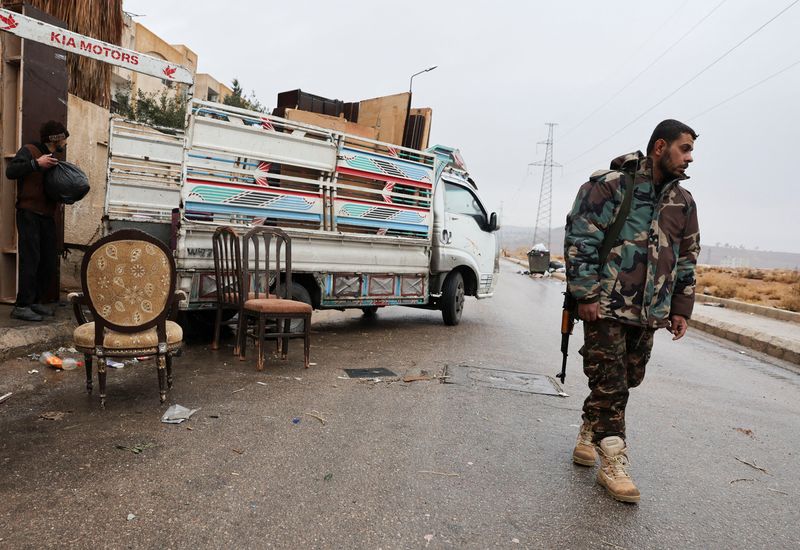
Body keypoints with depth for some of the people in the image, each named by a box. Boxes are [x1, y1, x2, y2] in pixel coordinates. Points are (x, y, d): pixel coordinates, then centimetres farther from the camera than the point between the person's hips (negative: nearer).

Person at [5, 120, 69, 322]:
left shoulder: (55, 159, 20)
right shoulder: (29, 151, -2)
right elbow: (10, 171, -16)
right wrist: (36, 163, -24)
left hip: (47, 216, 8)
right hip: (29, 214, -8)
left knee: (50, 262, 5)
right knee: (30, 259, -12)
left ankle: (36, 301, 15)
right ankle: (22, 306, -8)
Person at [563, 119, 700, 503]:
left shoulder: (682, 201, 13)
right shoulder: (610, 186, -7)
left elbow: (687, 258, 19)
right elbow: (579, 239, -11)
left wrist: (680, 309, 14)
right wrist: (586, 295, -15)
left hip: (649, 312, 7)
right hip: (606, 307, -6)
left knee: (628, 380, 13)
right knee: (610, 383, -3)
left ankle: (589, 435, 33)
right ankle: (612, 463, 6)